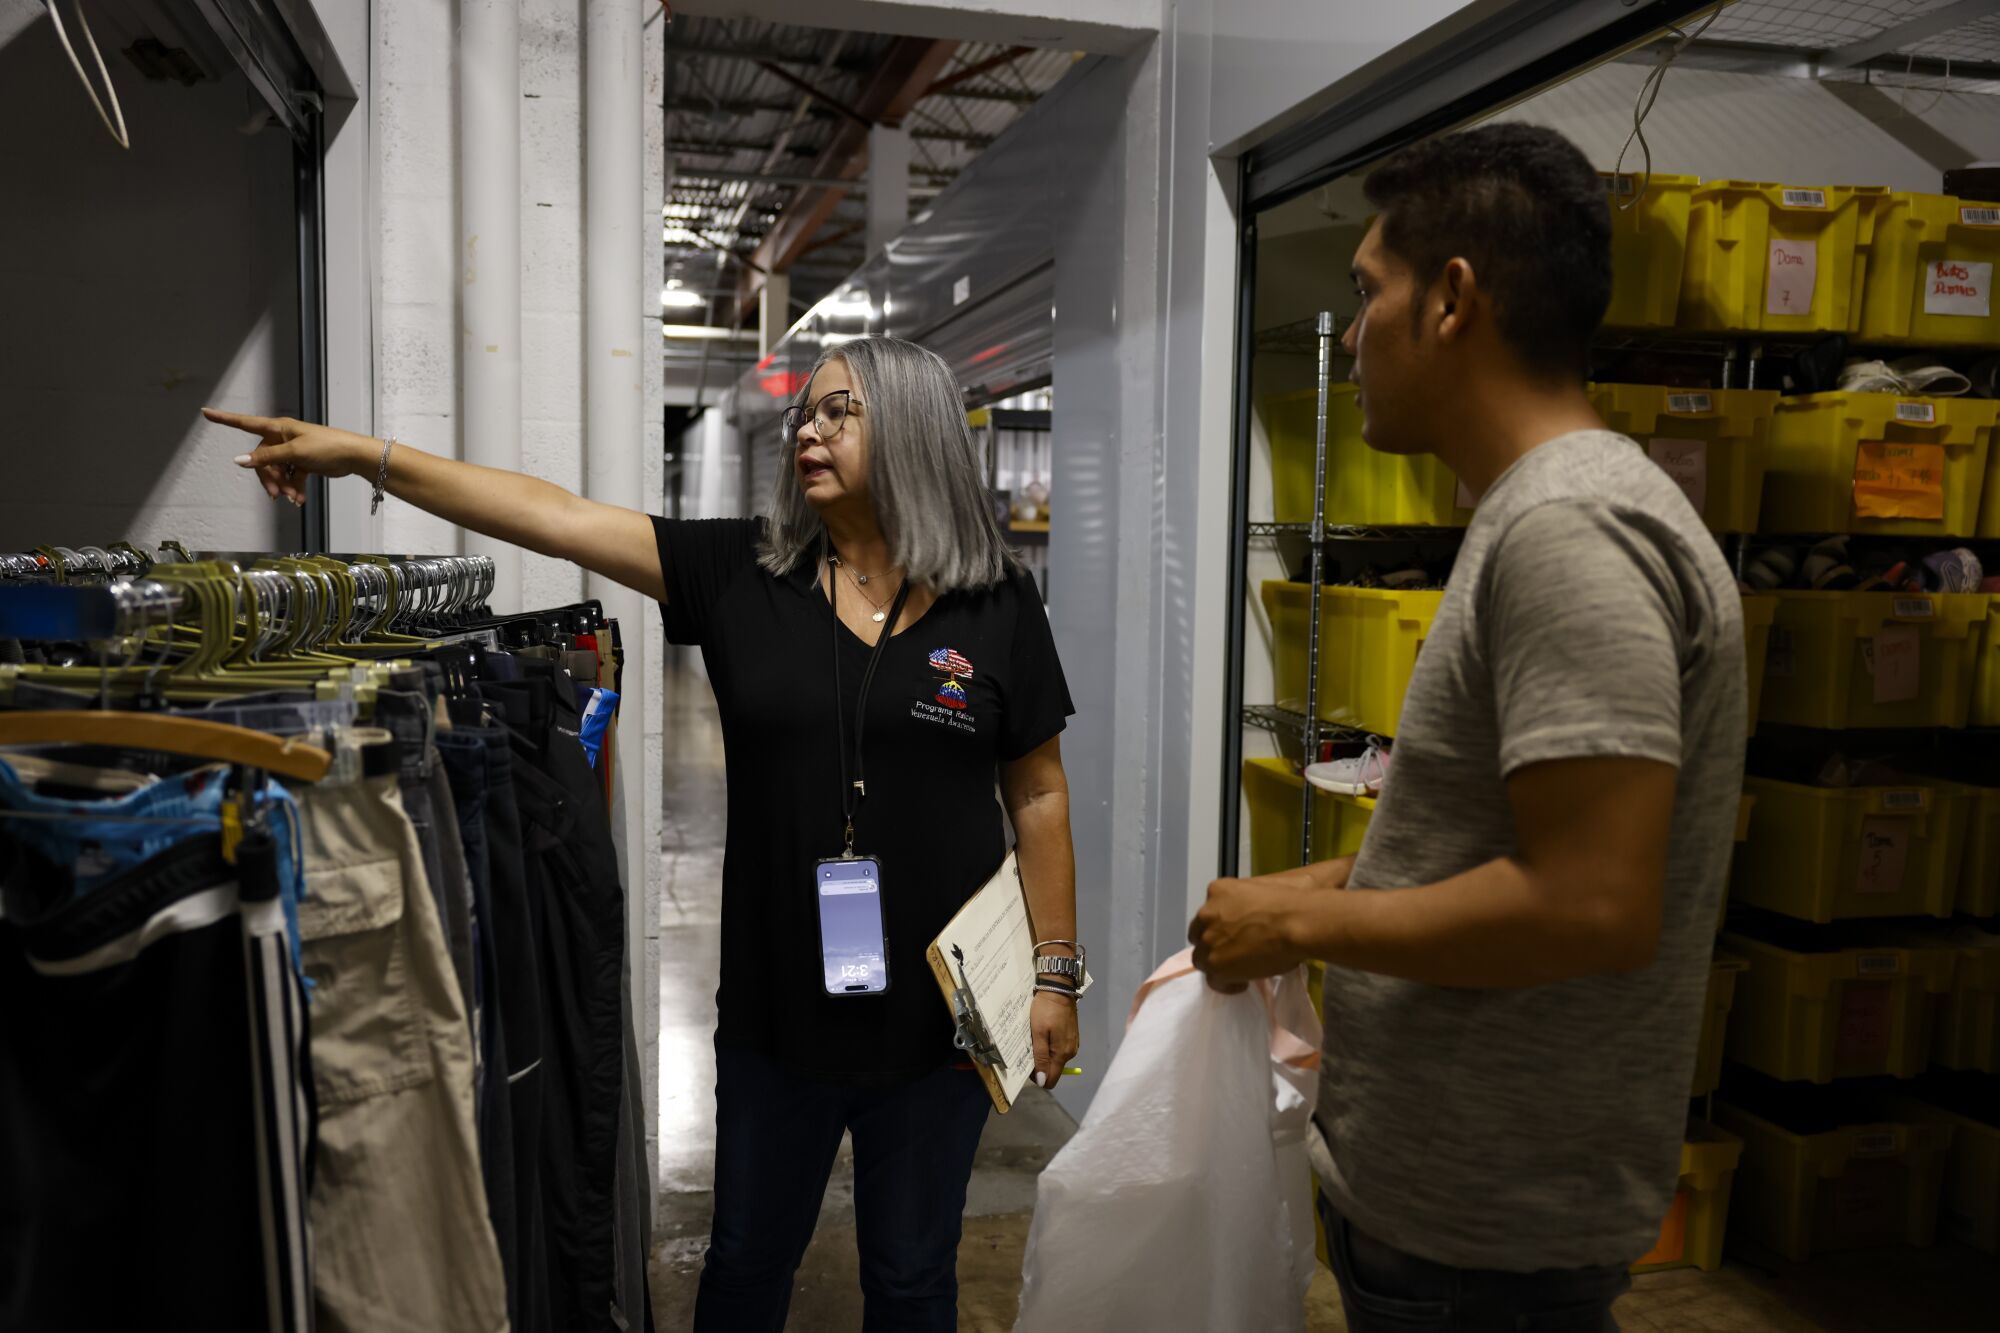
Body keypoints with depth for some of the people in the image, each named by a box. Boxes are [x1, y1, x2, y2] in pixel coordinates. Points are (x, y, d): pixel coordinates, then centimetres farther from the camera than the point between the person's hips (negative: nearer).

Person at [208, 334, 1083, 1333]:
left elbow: (1038, 797, -2)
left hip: (939, 1014, -1)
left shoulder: (997, 604, -5)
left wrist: (1055, 974, -2)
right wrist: (366, 454, -12)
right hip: (774, 1000, 2)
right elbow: (558, 517, -7)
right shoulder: (741, 574, -2)